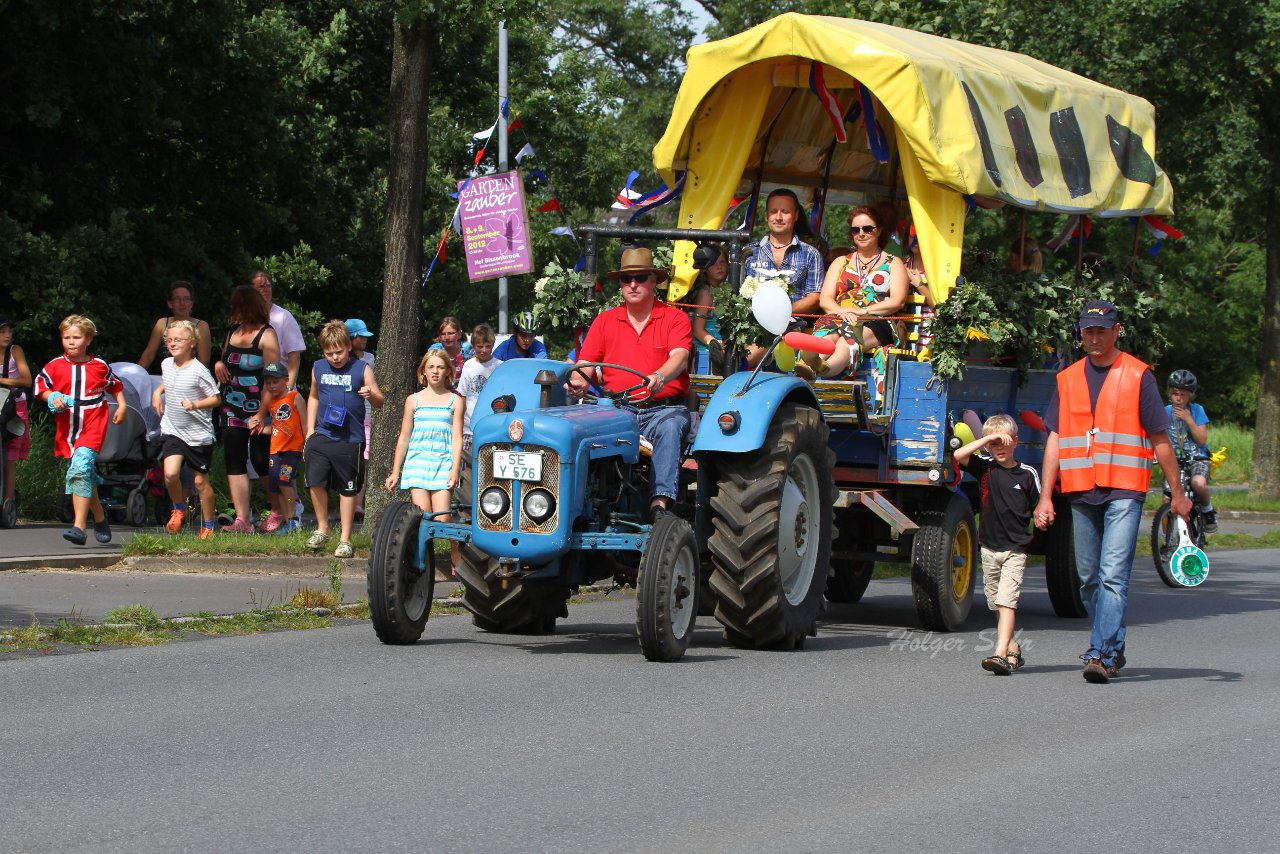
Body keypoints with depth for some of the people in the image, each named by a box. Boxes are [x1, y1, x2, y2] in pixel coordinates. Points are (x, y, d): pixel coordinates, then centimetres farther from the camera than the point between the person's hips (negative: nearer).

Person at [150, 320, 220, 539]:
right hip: (172, 431, 4)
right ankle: (179, 509, 11)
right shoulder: (166, 365, 4)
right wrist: (157, 392, 11)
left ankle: (208, 526, 20)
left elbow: (216, 399, -11)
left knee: (200, 481, 5)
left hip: (198, 434, -4)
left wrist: (195, 404, -25)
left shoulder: (198, 371, -14)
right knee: (170, 473, -17)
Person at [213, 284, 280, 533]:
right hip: (233, 410, 7)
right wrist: (219, 364, 1)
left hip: (257, 410, -7)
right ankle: (242, 520, -2)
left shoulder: (266, 335, -9)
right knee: (235, 465, -1)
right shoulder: (232, 332, 13)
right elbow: (224, 359, 28)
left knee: (262, 463, -1)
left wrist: (262, 415, -21)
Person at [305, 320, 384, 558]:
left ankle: (345, 539, 13)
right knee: (315, 481, -8)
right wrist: (310, 430, 15)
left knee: (348, 489, 4)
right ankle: (322, 529, 12)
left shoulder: (361, 369, -2)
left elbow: (379, 403, 0)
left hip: (350, 440, -3)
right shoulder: (318, 369, 8)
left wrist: (371, 395, -24)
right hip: (321, 437, 3)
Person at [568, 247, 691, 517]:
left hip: (665, 407, -2)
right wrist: (578, 381, -14)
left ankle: (660, 502, -49)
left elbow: (679, 357, -10)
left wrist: (660, 377, -33)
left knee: (670, 428, -38)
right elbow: (585, 364, 11)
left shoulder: (675, 318, 8)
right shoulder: (605, 321, 17)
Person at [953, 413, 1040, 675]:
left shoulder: (1027, 474, 0)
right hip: (989, 547, 4)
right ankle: (1012, 649, 24)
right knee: (996, 603, 11)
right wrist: (989, 438, -13)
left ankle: (1001, 653, -24)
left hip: (1015, 549, -4)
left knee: (1006, 601, -15)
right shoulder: (985, 468, 4)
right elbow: (958, 456, -11)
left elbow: (1038, 509, 9)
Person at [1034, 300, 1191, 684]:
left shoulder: (1138, 376, 1)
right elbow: (1055, 439, 12)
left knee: (1113, 575, -15)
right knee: (1089, 579, 10)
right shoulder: (1068, 379, 12)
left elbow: (1159, 439, 4)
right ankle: (1112, 647, 24)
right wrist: (1045, 497, 5)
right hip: (1081, 493, 5)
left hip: (1124, 492, -5)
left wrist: (1177, 492, 5)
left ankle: (1103, 654, -19)